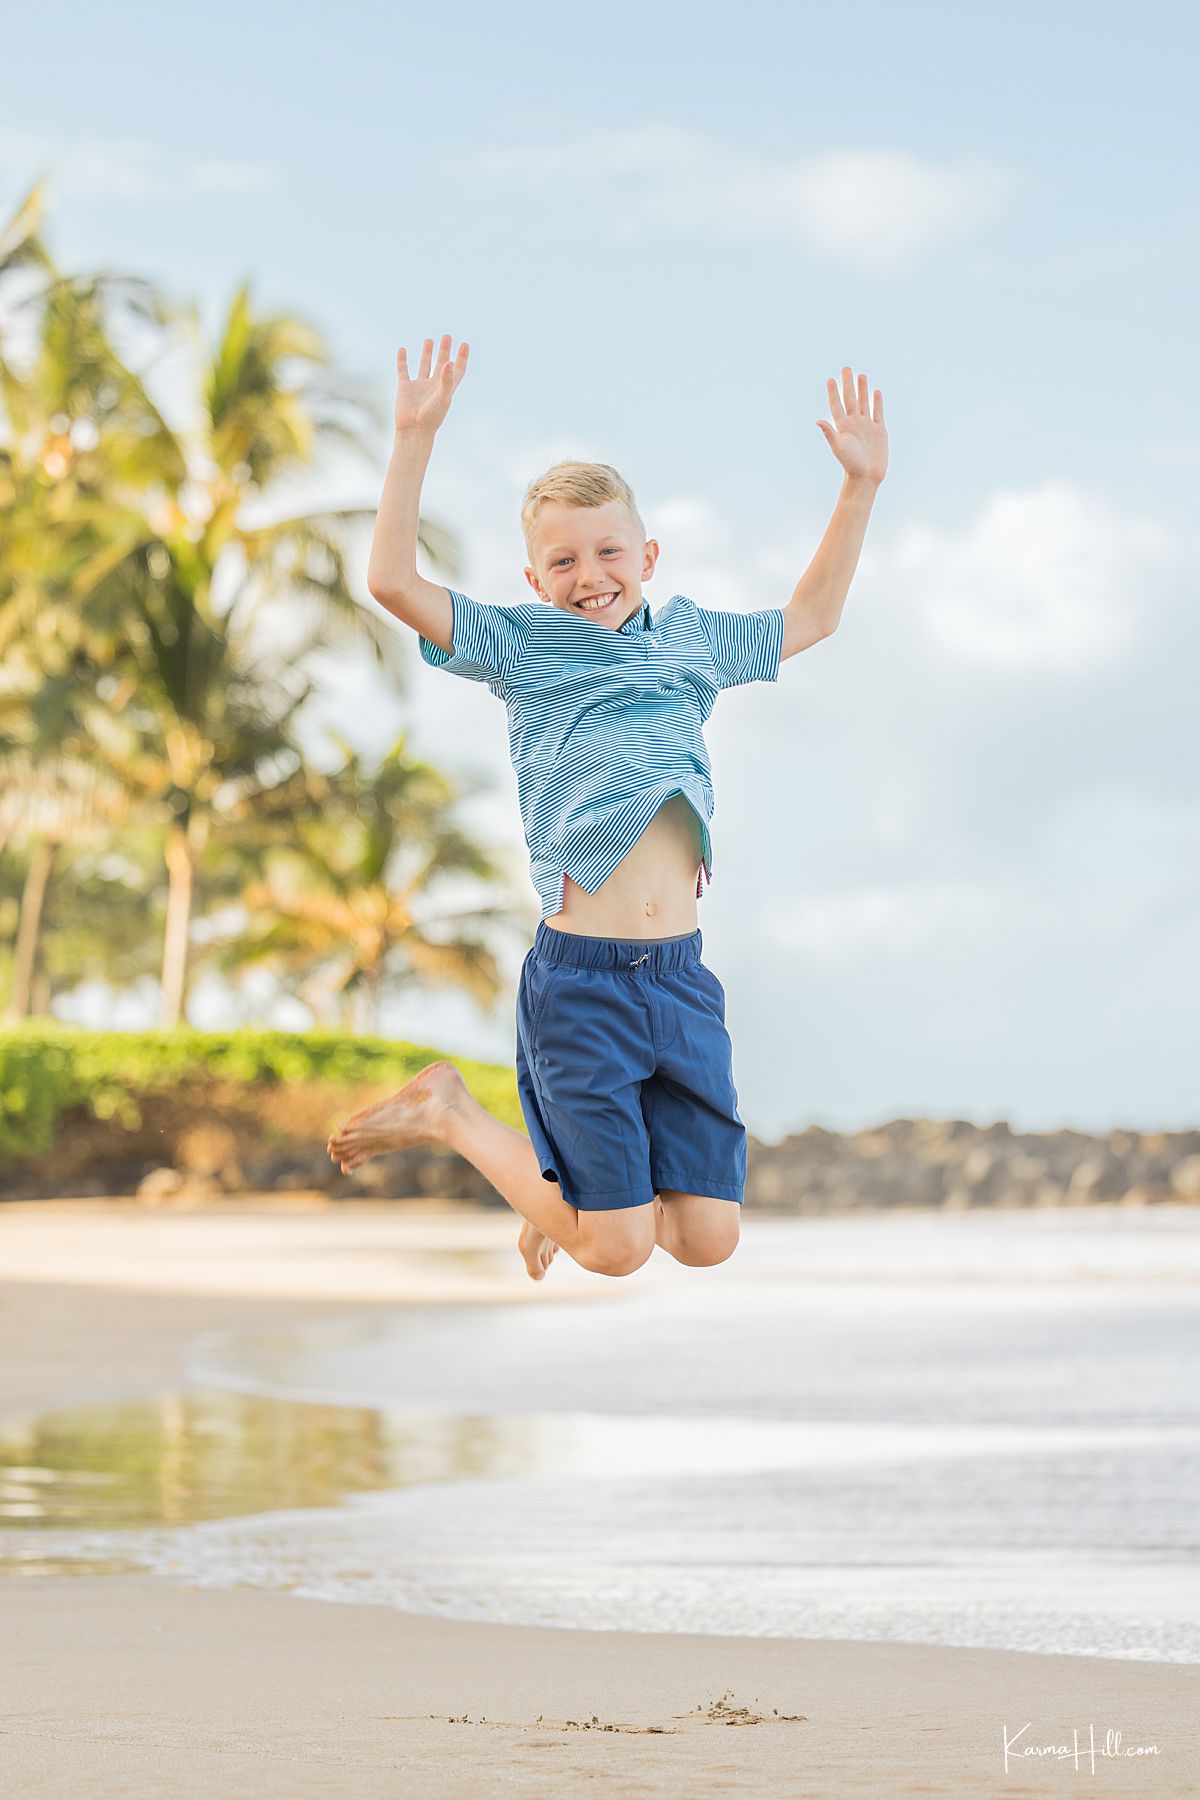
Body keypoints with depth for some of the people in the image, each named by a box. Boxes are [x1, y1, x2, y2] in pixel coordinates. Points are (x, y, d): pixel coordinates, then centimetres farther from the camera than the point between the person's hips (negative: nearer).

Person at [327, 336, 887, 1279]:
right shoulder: (522, 643, 3)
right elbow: (394, 581, -9)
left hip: (682, 974, 5)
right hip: (582, 978, -4)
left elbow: (811, 616, 30)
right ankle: (450, 1112, 18)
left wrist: (860, 485, 24)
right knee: (617, 1249, -5)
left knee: (707, 1237, 3)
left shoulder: (689, 637, 15)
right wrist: (415, 438, -15)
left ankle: (572, 1177, 34)